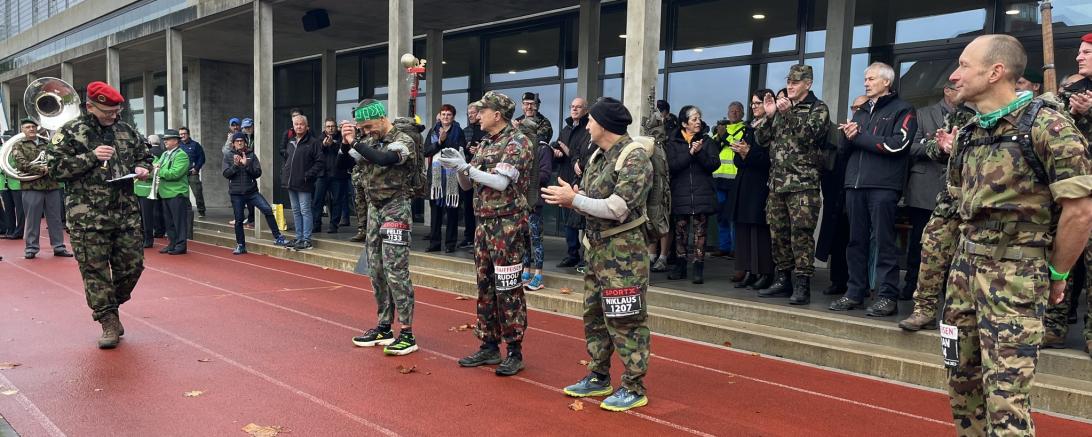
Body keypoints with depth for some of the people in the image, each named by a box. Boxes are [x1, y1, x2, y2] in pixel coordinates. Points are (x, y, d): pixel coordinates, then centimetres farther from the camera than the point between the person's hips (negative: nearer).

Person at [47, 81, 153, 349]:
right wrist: (91, 157, -15)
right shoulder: (70, 132, -1)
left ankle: (106, 307, 31)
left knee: (132, 266, 7)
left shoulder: (127, 132, 12)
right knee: (95, 270, -1)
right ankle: (109, 322, 8)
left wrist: (141, 169, 2)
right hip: (88, 218, -4)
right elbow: (54, 167, -7)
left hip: (127, 214, 4)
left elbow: (145, 157, 24)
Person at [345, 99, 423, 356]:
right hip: (374, 207, 7)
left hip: (395, 208, -7)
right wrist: (346, 142, -9)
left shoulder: (403, 140, -11)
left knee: (395, 271, -9)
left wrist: (355, 142, -24)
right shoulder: (370, 139, 9)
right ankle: (384, 327, 20)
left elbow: (385, 159, -31)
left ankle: (407, 333, -4)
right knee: (376, 271, 10)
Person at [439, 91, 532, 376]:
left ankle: (515, 352, 4)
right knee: (485, 286, 11)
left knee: (508, 290, -5)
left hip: (507, 224, -8)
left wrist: (466, 167, -17)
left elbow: (501, 182, -21)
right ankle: (489, 347, 21)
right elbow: (467, 185, 18)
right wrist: (459, 168, -2)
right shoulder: (485, 145, 15)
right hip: (483, 223, 8)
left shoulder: (516, 143, -9)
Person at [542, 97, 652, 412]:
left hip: (623, 250, -9)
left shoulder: (635, 157, -16)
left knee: (625, 321, -2)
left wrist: (574, 200, -19)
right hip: (596, 247, 9)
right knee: (594, 315, 16)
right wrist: (569, 197, -9)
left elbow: (617, 208, -23)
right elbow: (591, 201, 11)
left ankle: (634, 388, 10)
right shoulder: (598, 156, 11)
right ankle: (599, 377, 30)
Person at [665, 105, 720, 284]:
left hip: (702, 194, 0)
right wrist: (690, 153, -17)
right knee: (680, 231, 5)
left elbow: (714, 164, -3)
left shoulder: (706, 141, 8)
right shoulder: (673, 142, 5)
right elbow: (671, 165, -9)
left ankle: (699, 269, 2)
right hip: (680, 194, 0)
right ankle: (680, 267, 15)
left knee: (700, 232, -2)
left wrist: (700, 153, -17)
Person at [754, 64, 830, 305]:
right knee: (778, 232, 9)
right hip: (777, 182, 6)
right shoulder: (781, 107, 18)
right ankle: (784, 279, 19)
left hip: (803, 183, -6)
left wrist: (789, 113, -20)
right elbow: (761, 139, 13)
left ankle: (802, 284, -5)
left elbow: (808, 136, -15)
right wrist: (769, 116, -2)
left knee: (801, 233, -9)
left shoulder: (818, 108, 2)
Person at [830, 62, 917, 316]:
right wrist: (848, 135, -3)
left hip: (883, 185, -6)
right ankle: (855, 292, 12)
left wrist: (860, 136, -7)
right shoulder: (861, 112, 24)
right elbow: (847, 144, 21)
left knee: (883, 242, -6)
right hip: (855, 183, 6)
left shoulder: (902, 110, 3)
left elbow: (898, 144, -12)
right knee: (856, 241, 6)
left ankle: (887, 297, -2)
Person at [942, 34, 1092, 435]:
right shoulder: (970, 132, 10)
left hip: (1014, 273, -7)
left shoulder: (1046, 125, -12)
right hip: (965, 266, 7)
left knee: (1005, 392, -6)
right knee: (962, 378, 13)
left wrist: (1056, 274, -6)